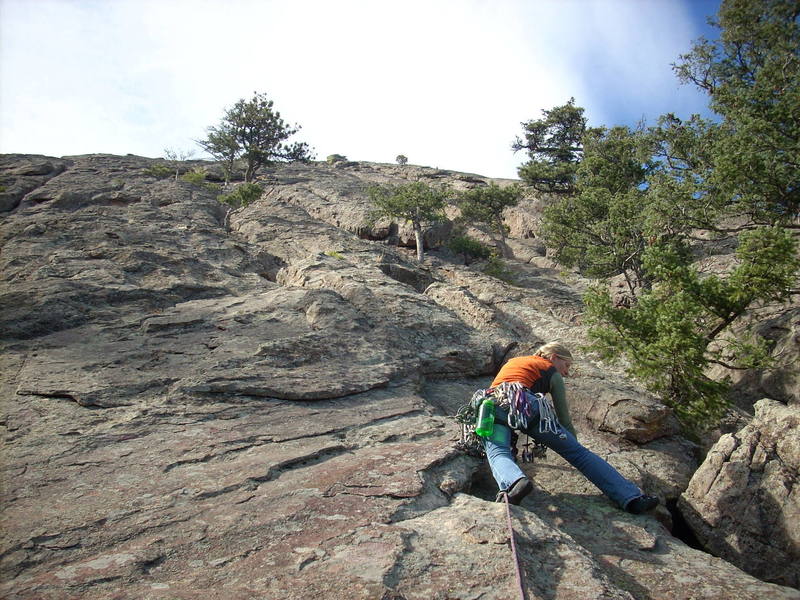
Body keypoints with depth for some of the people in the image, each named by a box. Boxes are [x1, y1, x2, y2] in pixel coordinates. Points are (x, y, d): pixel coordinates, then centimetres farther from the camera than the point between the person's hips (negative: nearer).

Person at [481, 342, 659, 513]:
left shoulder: (511, 362, 39)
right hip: (526, 404, -3)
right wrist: (574, 445, 32)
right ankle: (632, 498, -2)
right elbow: (564, 418, 20)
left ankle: (514, 482, -53)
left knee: (497, 452, -20)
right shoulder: (552, 372, 24)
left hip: (493, 404, 4)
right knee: (579, 452, 1)